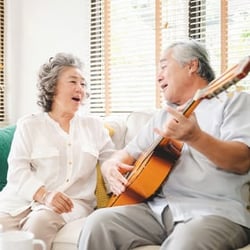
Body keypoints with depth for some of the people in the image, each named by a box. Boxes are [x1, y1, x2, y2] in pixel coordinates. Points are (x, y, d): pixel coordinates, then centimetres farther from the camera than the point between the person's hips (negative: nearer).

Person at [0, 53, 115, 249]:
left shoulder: (94, 126, 16)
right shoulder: (29, 124, 8)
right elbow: (17, 171, -2)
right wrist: (44, 195, -20)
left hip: (73, 203, 1)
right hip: (25, 200, 0)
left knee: (41, 220, -31)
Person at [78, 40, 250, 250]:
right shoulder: (162, 116, 24)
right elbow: (128, 154, 23)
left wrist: (194, 137, -28)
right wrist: (111, 167, -2)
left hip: (213, 209, -5)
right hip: (157, 207, 6)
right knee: (98, 223, -18)